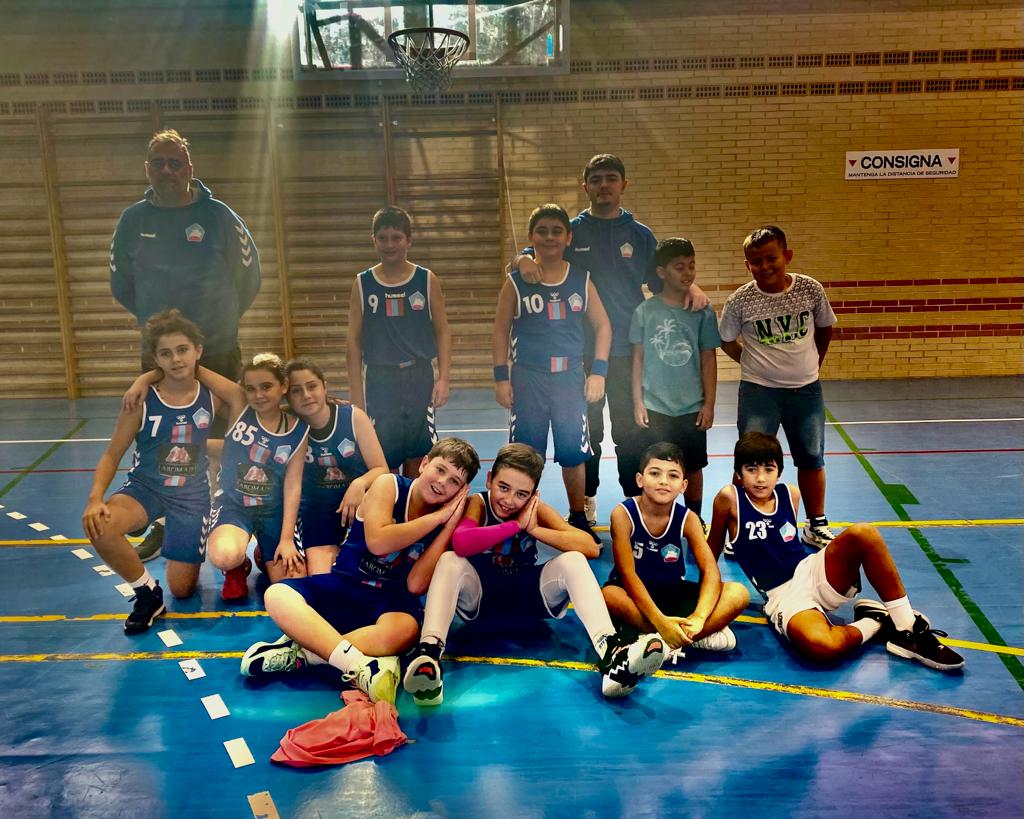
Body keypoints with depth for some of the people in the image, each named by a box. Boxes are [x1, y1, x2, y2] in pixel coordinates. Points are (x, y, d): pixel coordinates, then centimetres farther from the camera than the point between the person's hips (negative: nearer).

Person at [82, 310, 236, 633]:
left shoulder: (212, 396, -8)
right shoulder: (142, 399, -12)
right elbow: (112, 454, -8)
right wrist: (95, 498, -23)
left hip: (192, 494, 1)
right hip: (145, 487, -1)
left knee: (182, 589, 0)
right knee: (98, 527, -35)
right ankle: (148, 593, -8)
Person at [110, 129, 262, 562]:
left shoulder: (218, 216, -6)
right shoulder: (133, 220, 1)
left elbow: (248, 276, 3)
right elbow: (120, 282, 14)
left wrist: (222, 320, 8)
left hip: (219, 352, -2)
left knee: (218, 445, 4)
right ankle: (164, 525, 25)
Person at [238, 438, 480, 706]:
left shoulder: (445, 524, -1)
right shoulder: (389, 485, -4)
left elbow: (415, 585, -13)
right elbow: (378, 542, -21)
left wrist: (450, 524, -15)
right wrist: (438, 516, -17)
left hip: (390, 601, 0)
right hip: (343, 584, 1)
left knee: (405, 629, -37)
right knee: (277, 595, -27)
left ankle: (298, 652, -27)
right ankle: (360, 668, -41)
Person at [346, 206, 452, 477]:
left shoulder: (428, 280, 1)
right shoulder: (362, 284, 2)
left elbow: (443, 332, 3)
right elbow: (354, 340, 4)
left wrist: (444, 379, -7)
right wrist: (356, 393, -1)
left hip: (420, 378, 0)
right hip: (379, 380, 0)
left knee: (417, 455, 7)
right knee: (383, 460, 2)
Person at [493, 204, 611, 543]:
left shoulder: (581, 279, 2)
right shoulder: (517, 281, -2)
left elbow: (602, 325, 6)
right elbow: (501, 330, 1)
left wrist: (598, 372, -1)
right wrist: (501, 376, -5)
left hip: (570, 377, 1)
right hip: (527, 378, -1)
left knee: (573, 452, 7)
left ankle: (578, 519, 25)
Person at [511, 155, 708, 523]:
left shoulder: (640, 235, 6)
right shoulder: (570, 231, 4)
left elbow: (662, 284, 8)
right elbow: (524, 260, 4)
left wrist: (690, 288, -13)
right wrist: (524, 260, -20)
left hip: (628, 351, 0)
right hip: (581, 351, 0)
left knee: (630, 430, 4)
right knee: (586, 430, 9)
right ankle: (586, 500, 23)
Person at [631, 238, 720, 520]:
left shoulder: (703, 313, -3)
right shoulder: (645, 311, -4)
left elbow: (708, 360, 1)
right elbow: (638, 357, 1)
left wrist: (709, 404, -1)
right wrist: (637, 402, -1)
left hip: (692, 407, 1)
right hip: (654, 407, -1)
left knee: (692, 467, 12)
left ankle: (695, 521, 30)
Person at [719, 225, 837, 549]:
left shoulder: (810, 289, -6)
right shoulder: (740, 300, -11)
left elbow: (824, 327, 11)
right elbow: (727, 341, 4)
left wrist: (812, 363, 10)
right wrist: (755, 364, 2)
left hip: (806, 388, 2)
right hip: (758, 390, -2)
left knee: (812, 459, 12)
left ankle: (816, 525, 28)